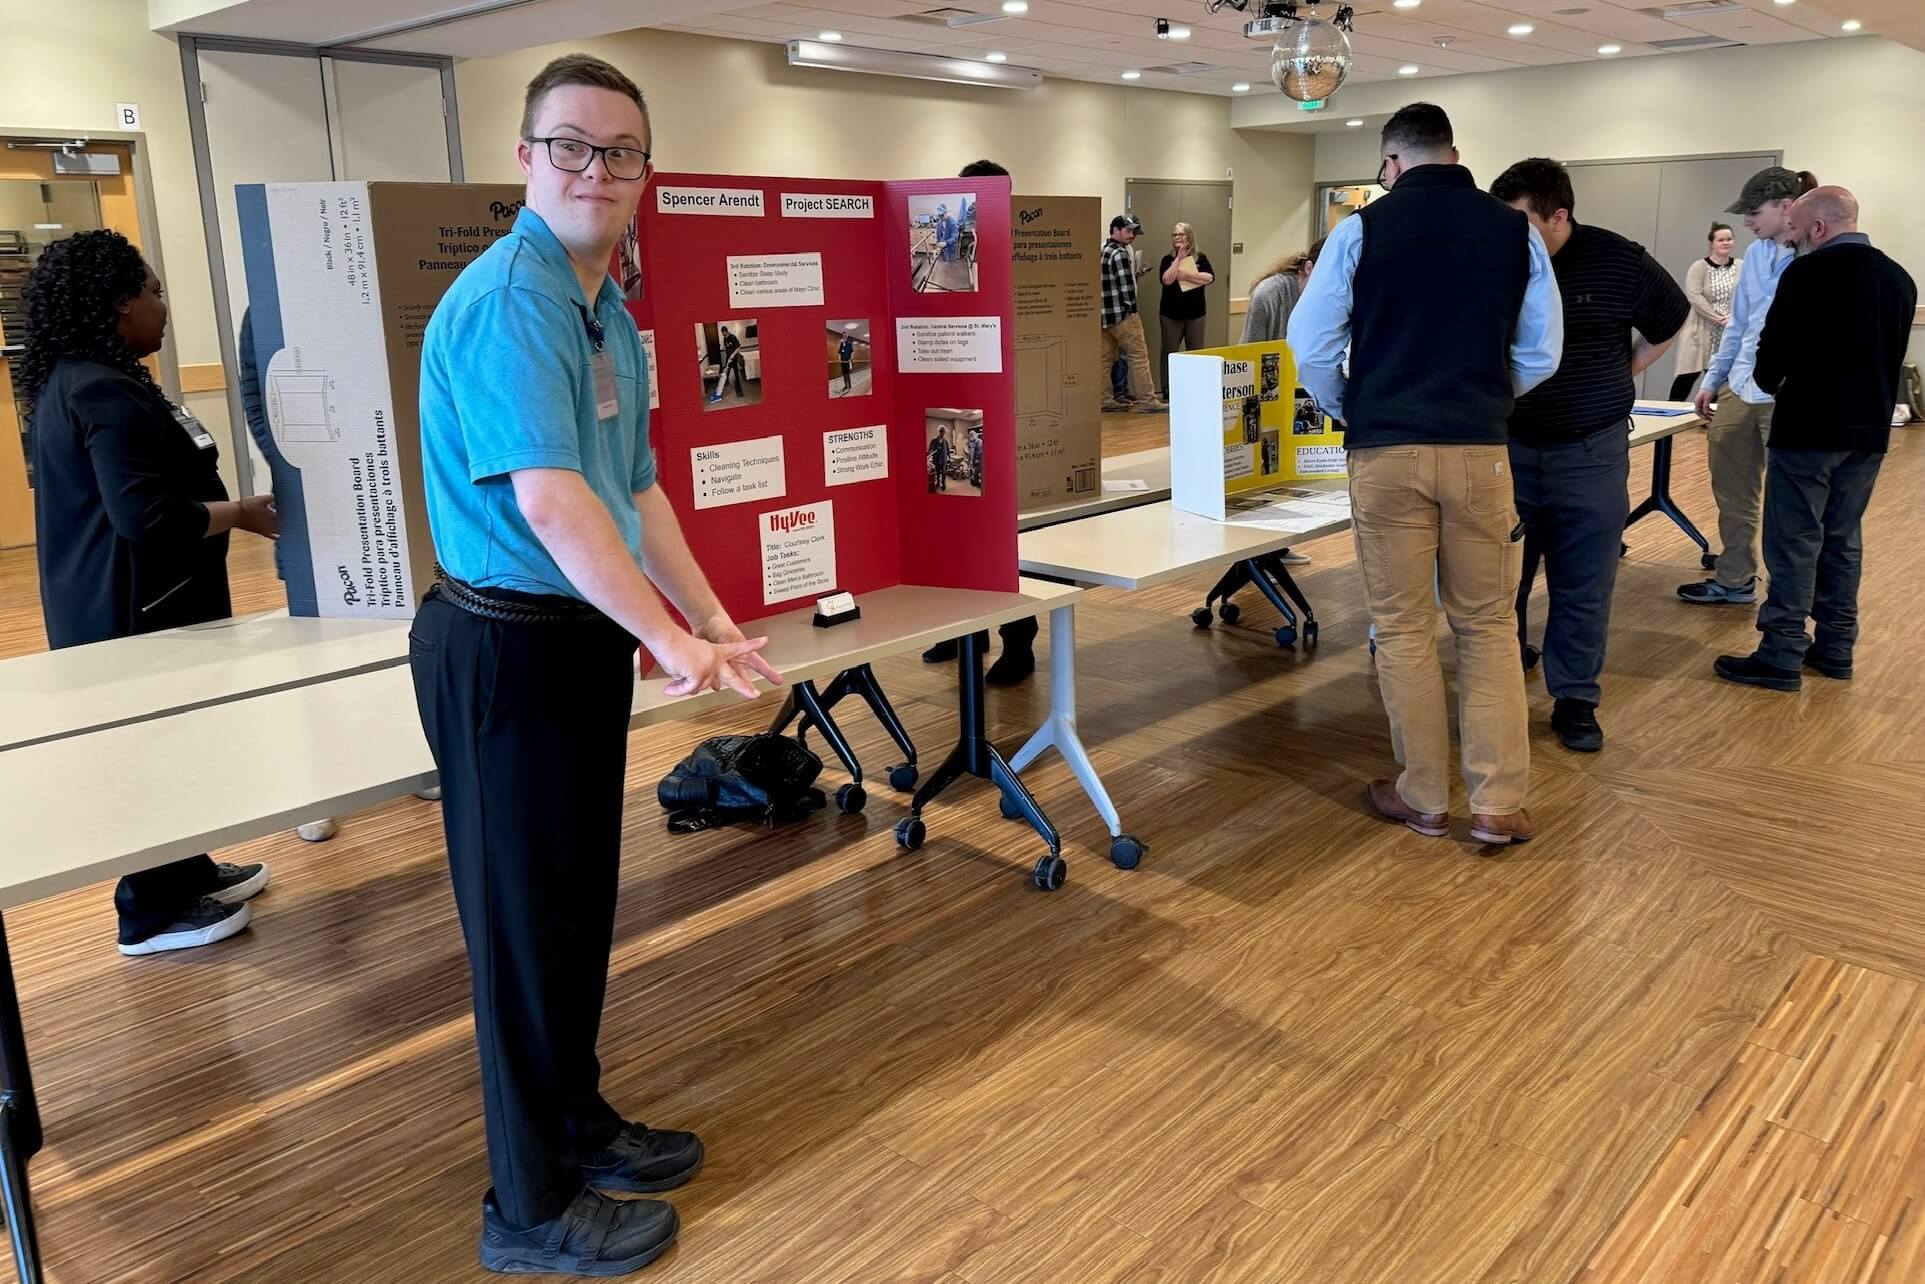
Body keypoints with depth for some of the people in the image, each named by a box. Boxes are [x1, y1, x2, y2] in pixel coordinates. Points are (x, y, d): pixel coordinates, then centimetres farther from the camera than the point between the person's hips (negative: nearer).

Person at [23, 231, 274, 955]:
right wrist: (243, 513, -17)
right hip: (135, 609, -10)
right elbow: (148, 517, -28)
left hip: (115, 604, 10)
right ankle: (155, 913, 14)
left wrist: (224, 506, 20)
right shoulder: (105, 391, -22)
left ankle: (187, 875, 33)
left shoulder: (70, 381, 11)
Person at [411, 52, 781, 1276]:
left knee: (581, 902, 20)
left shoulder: (610, 312, 11)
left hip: (584, 635, 9)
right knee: (527, 921, 4)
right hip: (508, 646, -9)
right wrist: (670, 641, -30)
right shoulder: (507, 300, -19)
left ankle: (577, 1125, 40)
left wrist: (712, 617, 10)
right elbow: (547, 496, -30)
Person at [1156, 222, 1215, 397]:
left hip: (1195, 313, 0)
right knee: (1169, 352, 2)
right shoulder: (1168, 259, 3)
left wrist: (1184, 274, -16)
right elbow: (1166, 279, -15)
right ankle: (1167, 391, 7)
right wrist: (1179, 258, -16)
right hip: (1171, 314, 0)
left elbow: (1209, 277, -13)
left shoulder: (1200, 258, 4)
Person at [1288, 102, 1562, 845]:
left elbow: (1311, 343, 0)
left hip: (1386, 450, -1)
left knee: (1402, 628, 7)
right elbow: (1542, 353, 6)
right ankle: (1497, 804, 10)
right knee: (1488, 625, 11)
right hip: (1479, 449, 2)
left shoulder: (1363, 227, -1)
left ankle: (1424, 798, 17)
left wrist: (1346, 412, 17)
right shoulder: (1515, 229, 5)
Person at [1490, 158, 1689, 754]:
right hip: (1508, 447, 1)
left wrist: (1618, 375, 8)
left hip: (1590, 453, 0)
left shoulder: (1619, 262, -9)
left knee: (1583, 588, 6)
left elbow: (1671, 320, 11)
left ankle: (1575, 700, 19)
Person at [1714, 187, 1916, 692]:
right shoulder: (1900, 278, 8)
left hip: (1810, 427, -7)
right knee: (1844, 539, 14)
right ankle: (1836, 647, 20)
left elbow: (1773, 349, -9)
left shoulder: (1807, 273, -14)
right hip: (1870, 430, 7)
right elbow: (1891, 356, 14)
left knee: (1794, 541, -2)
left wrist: (1770, 381, 12)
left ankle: (1781, 657, -1)